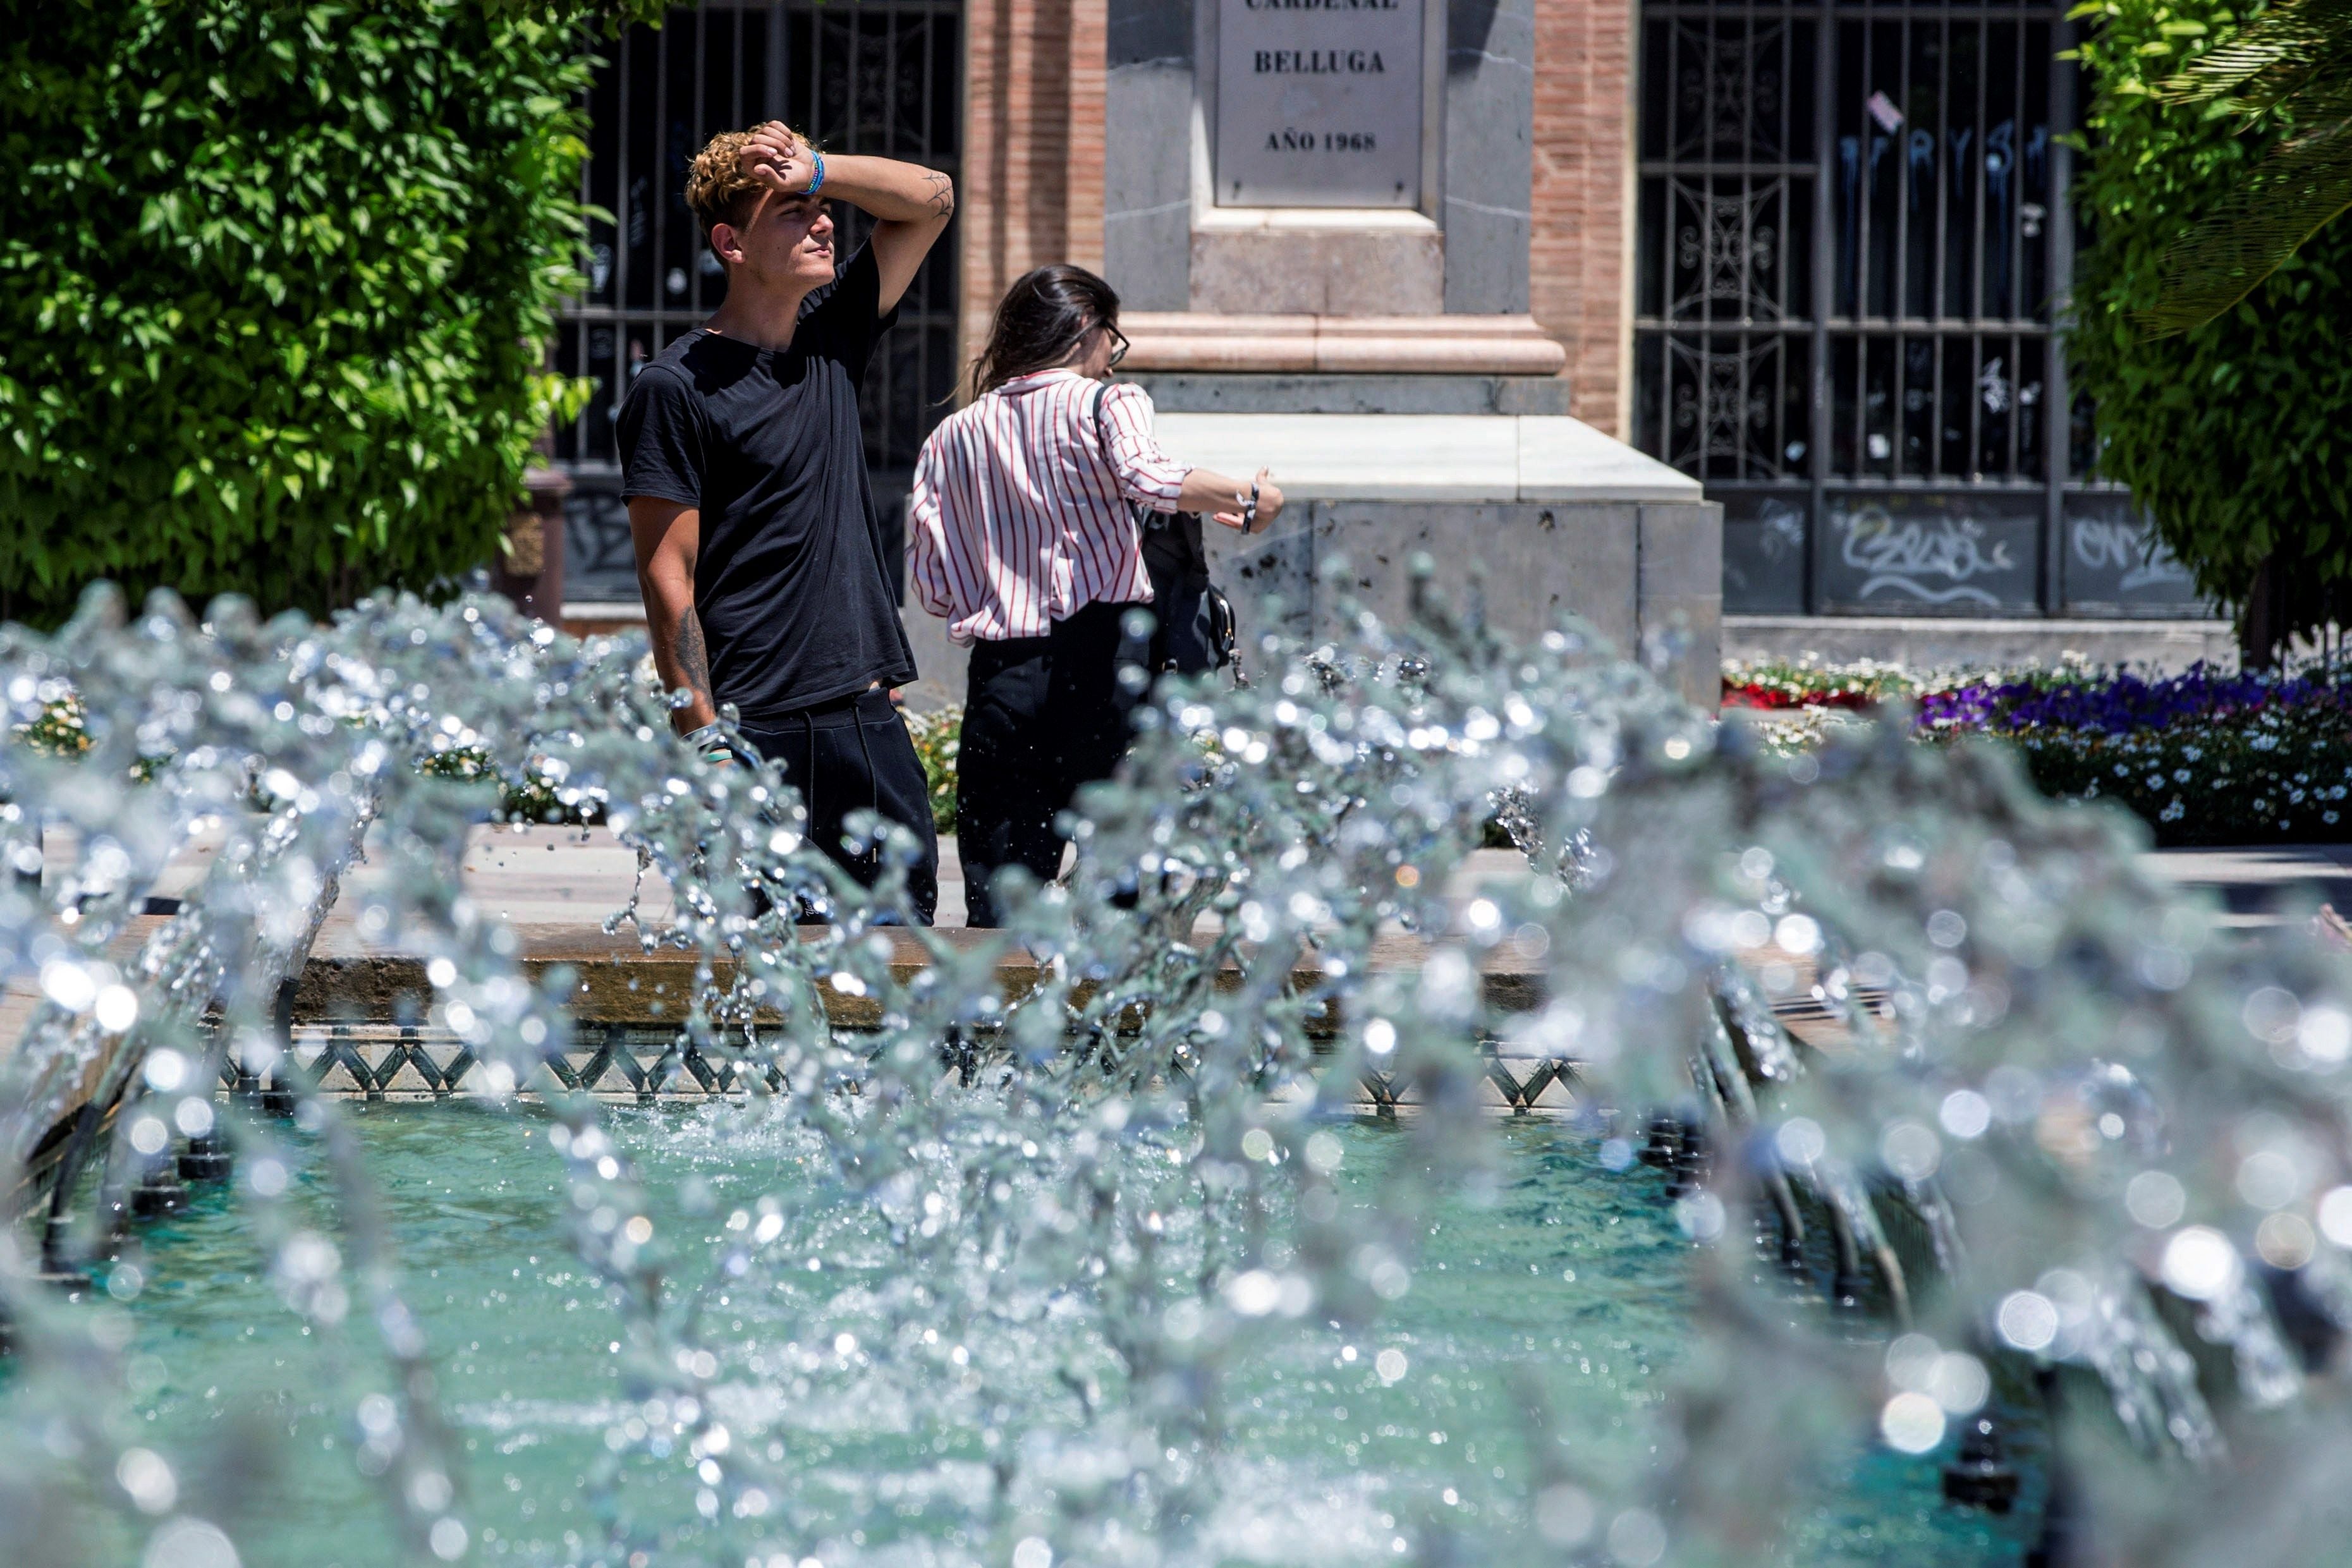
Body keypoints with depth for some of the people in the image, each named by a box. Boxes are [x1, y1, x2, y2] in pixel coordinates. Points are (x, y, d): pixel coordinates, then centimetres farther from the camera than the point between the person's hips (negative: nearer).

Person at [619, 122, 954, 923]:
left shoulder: (831, 335, 12)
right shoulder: (675, 388, -7)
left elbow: (931, 199, 18)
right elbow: (667, 577, -9)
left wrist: (815, 171, 0)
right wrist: (704, 740, -15)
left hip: (868, 714, 6)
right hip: (759, 731, -6)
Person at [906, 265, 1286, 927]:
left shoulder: (951, 438, 16)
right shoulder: (1105, 403, 3)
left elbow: (932, 586, 11)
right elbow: (1146, 475, -19)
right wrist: (1247, 499, -7)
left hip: (1001, 670, 3)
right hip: (1104, 660, -3)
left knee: (998, 897, 2)